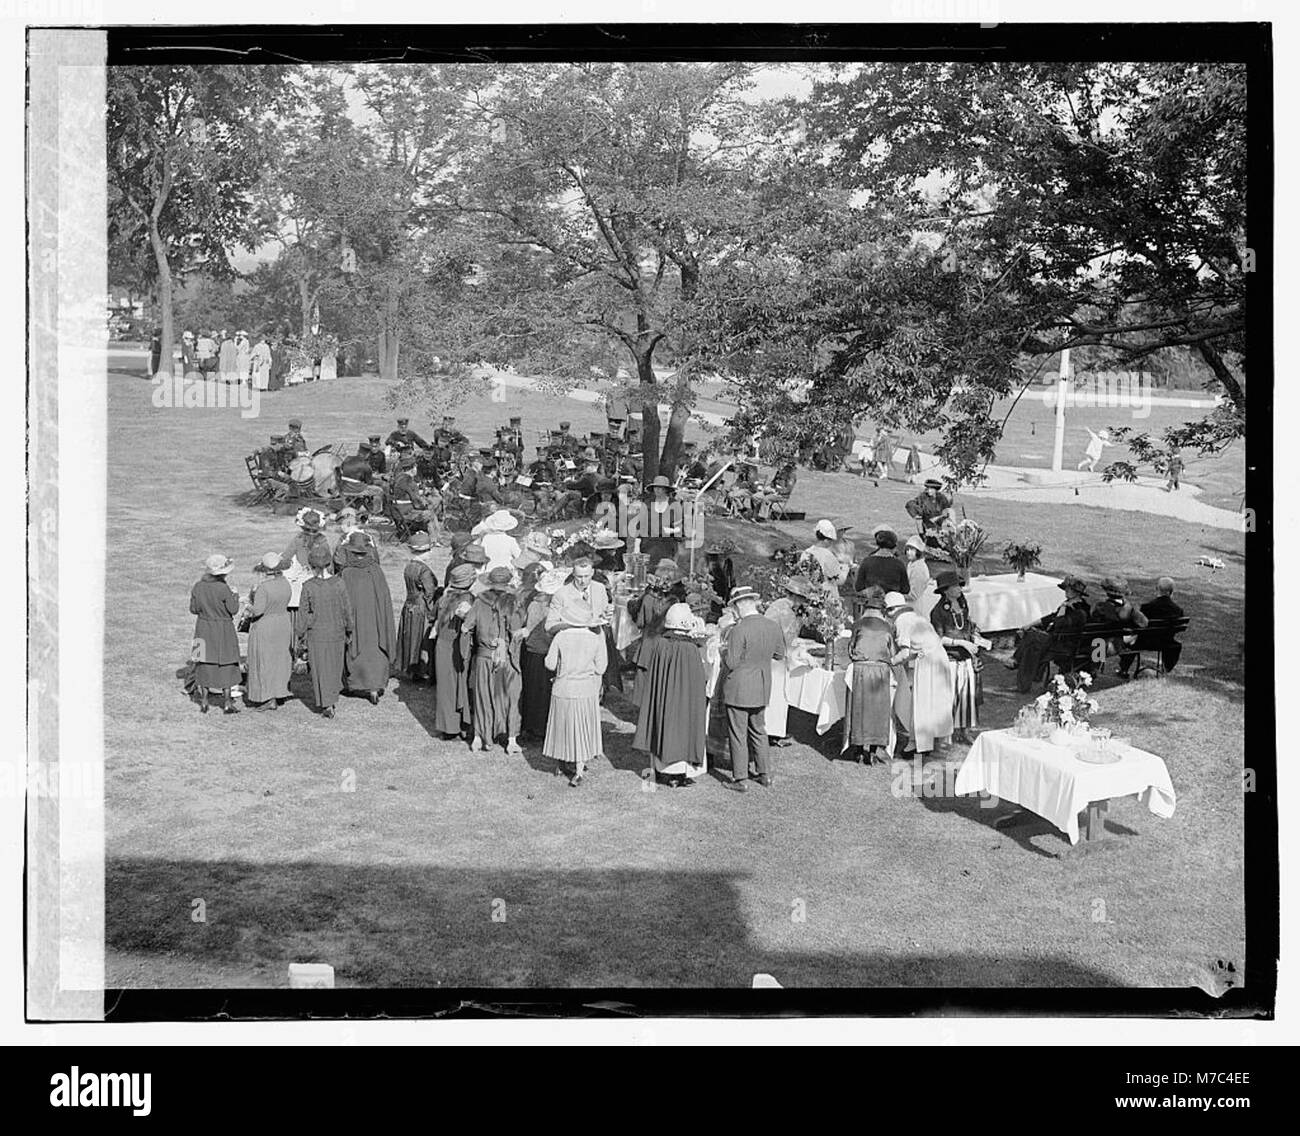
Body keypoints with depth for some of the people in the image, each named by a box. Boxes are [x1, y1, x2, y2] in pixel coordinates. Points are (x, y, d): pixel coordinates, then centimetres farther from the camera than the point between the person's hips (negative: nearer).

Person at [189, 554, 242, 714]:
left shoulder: (198, 587, -4)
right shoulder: (223, 589, -19)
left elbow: (193, 609, 3)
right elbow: (233, 610, -12)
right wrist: (235, 595, 4)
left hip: (203, 629, 4)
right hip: (223, 630, -4)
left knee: (204, 664, 14)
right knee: (226, 665, 6)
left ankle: (203, 702, 18)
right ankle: (227, 702, 9)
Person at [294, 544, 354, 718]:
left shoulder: (308, 587, -13)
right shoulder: (339, 583, -8)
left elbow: (302, 613, -7)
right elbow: (347, 609, -1)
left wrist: (300, 637, 3)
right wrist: (349, 631, 12)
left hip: (316, 634, -2)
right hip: (337, 632, 2)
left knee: (320, 670, 9)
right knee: (335, 668, 19)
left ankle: (326, 705, 7)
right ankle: (331, 700, 28)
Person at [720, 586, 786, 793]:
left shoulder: (738, 630, -21)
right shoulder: (773, 627, -1)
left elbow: (732, 664, -19)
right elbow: (780, 653, 11)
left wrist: (725, 652, 0)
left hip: (738, 690, -7)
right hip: (763, 688, 7)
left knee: (737, 734, 4)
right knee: (758, 730, 21)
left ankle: (740, 779, 9)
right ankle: (764, 774, 27)